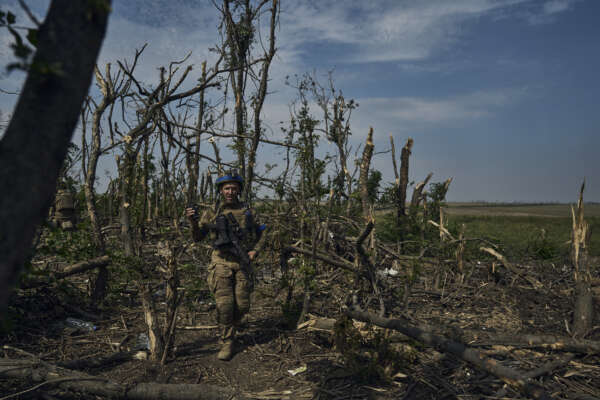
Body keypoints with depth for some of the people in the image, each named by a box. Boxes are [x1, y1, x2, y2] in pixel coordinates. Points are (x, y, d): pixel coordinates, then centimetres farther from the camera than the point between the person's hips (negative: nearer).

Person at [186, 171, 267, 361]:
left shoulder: (247, 213, 7)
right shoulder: (211, 213, 3)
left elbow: (261, 235, 16)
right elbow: (198, 237, 3)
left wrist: (254, 251, -1)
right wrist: (193, 221, -16)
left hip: (242, 264, 2)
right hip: (221, 263, -2)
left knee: (242, 306, 2)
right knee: (224, 304, -11)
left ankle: (230, 329, 32)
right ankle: (228, 343, 7)